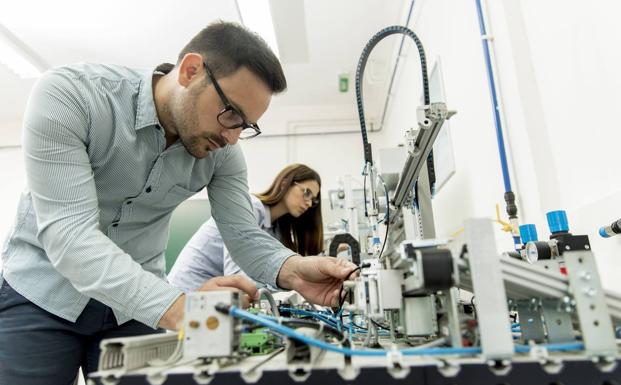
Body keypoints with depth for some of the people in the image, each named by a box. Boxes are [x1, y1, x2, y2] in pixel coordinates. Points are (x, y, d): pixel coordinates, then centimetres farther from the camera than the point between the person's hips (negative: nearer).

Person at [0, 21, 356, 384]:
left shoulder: (223, 152, -13)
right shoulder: (69, 94, -25)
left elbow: (244, 234, -13)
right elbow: (67, 232, -32)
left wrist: (291, 269, -35)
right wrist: (176, 306, -45)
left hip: (138, 304, 3)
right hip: (42, 292, -2)